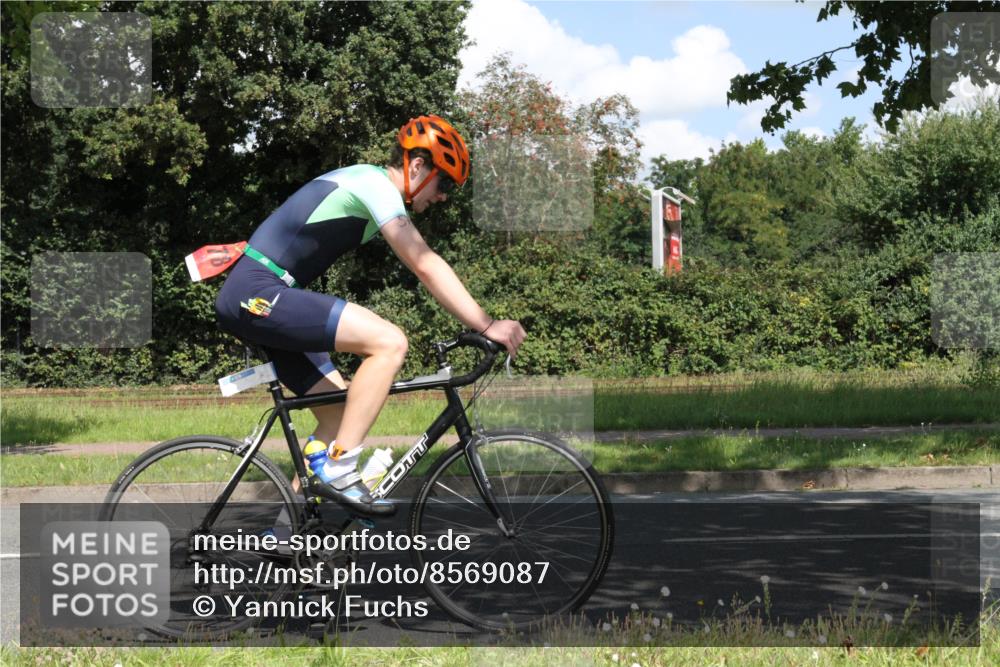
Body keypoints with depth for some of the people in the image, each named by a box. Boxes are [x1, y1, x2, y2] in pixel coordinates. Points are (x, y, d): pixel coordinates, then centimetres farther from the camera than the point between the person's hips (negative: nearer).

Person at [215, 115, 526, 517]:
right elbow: (425, 267, -18)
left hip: (250, 301, 11)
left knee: (340, 412, 11)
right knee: (389, 341, -21)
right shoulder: (376, 184, -11)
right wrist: (486, 326, -19)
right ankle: (337, 469, -16)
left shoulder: (365, 184, 20)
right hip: (256, 293, -11)